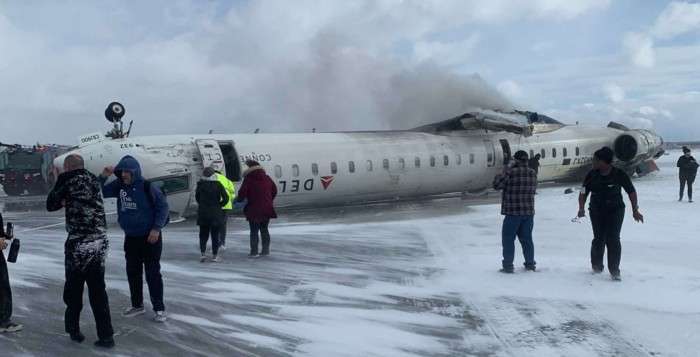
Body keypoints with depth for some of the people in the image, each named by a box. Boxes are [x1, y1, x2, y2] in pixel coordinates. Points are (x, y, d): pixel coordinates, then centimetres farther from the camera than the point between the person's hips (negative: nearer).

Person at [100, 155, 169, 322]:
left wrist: (157, 228, -17)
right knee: (133, 272, 13)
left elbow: (163, 206, -13)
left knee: (153, 273, -3)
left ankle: (159, 308, 5)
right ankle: (137, 305, 28)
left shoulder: (147, 187, -16)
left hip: (150, 237, -6)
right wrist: (103, 176, -12)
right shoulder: (119, 186, 0)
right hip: (130, 237, 6)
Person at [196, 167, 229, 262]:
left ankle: (203, 253, -1)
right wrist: (219, 205, 4)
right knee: (215, 235, 8)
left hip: (203, 214, 1)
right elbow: (226, 198, -11)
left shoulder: (200, 185, -3)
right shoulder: (218, 185, -8)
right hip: (215, 213, -1)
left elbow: (197, 197, 7)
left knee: (203, 234, 12)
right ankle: (215, 255, 9)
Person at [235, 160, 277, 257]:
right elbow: (274, 191, 15)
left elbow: (242, 193, -13)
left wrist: (238, 199, 9)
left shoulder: (248, 179, -11)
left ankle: (254, 251, 4)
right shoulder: (267, 178, 6)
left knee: (254, 231, 4)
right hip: (267, 209, 5)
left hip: (254, 210, -5)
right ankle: (266, 250, 18)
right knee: (264, 230, 15)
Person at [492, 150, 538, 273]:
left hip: (513, 213, -6)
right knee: (526, 238, 16)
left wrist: (506, 169, -5)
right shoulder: (533, 173, 4)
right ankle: (530, 264, 21)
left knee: (508, 239, 3)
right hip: (529, 212, 6)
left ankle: (508, 265, 2)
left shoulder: (511, 172, -16)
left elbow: (496, 184, -10)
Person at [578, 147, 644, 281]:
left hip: (615, 210, -2)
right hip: (597, 211, 2)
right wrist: (581, 208, -13)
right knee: (599, 239, 0)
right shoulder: (592, 175, -4)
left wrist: (635, 210, -2)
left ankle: (614, 271, 0)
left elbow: (631, 192, 0)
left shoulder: (619, 175, -10)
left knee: (613, 239, -9)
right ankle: (596, 266, 24)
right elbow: (584, 193, 2)